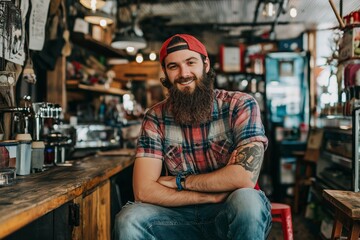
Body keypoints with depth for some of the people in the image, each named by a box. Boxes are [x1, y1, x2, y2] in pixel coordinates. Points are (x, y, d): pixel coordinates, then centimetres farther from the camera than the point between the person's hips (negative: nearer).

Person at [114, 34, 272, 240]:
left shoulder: (240, 105, -10)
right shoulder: (156, 118, -4)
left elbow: (245, 177, -21)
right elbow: (144, 190, -11)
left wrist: (179, 182, -12)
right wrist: (212, 195, -19)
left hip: (233, 213, 0)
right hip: (182, 215, 1)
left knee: (245, 200, -34)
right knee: (129, 220, -26)